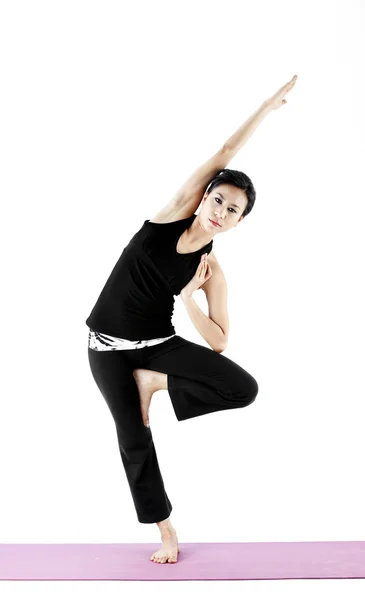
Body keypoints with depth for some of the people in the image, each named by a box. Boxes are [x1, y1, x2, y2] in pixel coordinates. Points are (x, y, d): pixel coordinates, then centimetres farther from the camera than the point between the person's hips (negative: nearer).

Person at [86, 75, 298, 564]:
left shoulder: (213, 270, -7)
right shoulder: (176, 213, -9)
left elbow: (218, 342, -8)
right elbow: (226, 152, -12)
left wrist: (188, 299, -21)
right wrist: (268, 105, -14)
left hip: (158, 342, 1)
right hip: (108, 346, -1)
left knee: (244, 388, -19)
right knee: (134, 440, 0)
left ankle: (153, 381, 3)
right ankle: (166, 531, 20)